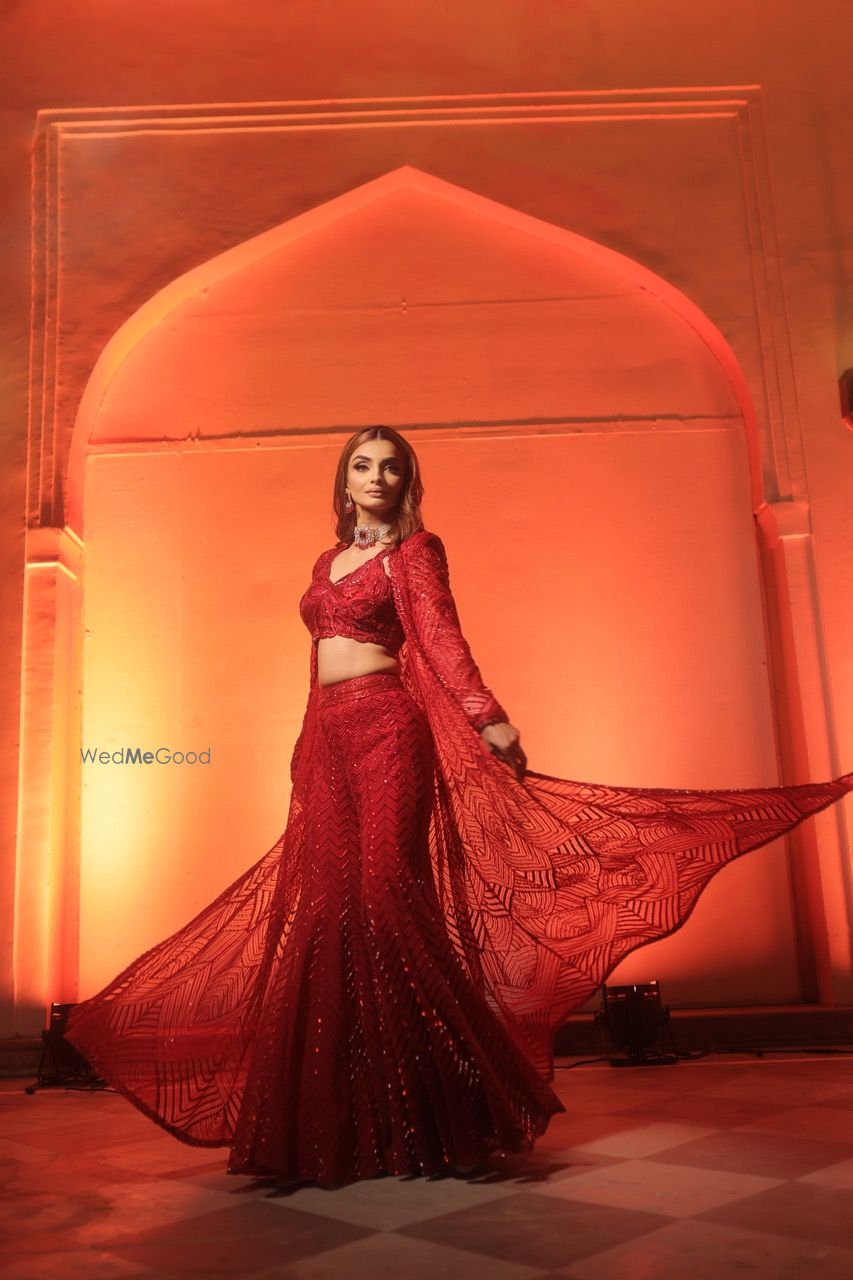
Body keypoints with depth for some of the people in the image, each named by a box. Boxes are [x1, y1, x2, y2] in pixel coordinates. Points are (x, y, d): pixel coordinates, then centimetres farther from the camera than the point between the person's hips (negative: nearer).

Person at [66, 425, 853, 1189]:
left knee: (383, 898, -11)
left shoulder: (414, 550, 4)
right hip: (325, 738, 6)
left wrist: (487, 717, -25)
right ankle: (343, 1119, 10)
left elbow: (442, 638, -10)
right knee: (325, 906, 1)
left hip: (385, 730, -6)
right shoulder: (328, 561, 23)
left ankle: (414, 1118, 0)